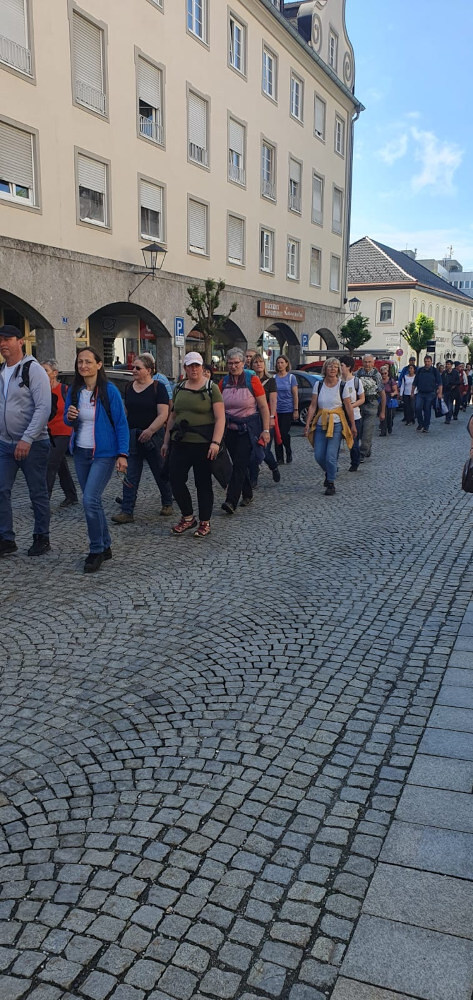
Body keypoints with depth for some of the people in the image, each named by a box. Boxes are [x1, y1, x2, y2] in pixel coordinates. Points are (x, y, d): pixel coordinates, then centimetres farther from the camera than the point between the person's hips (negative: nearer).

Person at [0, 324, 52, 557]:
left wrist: (27, 439, -23)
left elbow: (43, 408, -18)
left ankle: (41, 538, 19)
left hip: (32, 444, -6)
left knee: (38, 493, 5)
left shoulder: (33, 370, -10)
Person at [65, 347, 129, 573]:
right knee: (92, 502, 11)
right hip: (81, 453, 6)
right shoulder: (74, 391, 4)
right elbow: (68, 420, 14)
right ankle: (105, 546, 25)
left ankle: (96, 550, 0)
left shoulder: (109, 391, -11)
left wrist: (122, 455, -17)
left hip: (103, 454, -6)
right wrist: (69, 417, -10)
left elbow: (121, 424, -10)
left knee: (90, 500, -15)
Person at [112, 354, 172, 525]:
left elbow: (163, 414, -14)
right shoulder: (129, 388, 11)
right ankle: (127, 512, 1)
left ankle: (167, 504, 27)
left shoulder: (158, 388, -6)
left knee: (160, 472, 8)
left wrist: (149, 430, -23)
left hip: (152, 437, -5)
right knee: (130, 476, 1)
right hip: (132, 437, 5)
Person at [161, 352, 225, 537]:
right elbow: (172, 417, 18)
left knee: (203, 483, 3)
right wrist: (166, 441, 16)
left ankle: (205, 523, 16)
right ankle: (188, 518, 19)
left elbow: (220, 418, -10)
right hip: (180, 442, 5)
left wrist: (216, 442, -20)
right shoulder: (179, 389, 12)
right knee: (175, 480, 1)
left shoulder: (211, 388, -4)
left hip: (203, 443, -5)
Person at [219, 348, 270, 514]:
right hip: (230, 428, 5)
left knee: (240, 463, -11)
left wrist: (266, 430, -11)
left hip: (248, 428, -5)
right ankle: (247, 494, 29)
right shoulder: (224, 382, 5)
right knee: (238, 463, 12)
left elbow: (264, 407, -6)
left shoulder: (252, 380, -7)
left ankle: (231, 501, -14)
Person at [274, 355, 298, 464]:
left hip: (287, 410, -3)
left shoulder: (291, 377, 0)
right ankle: (279, 458, 11)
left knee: (284, 434, -7)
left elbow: (295, 395, 0)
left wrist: (296, 410, -6)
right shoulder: (274, 377, 6)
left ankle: (289, 453, 17)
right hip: (276, 410, 3)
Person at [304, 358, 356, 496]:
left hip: (336, 425, -3)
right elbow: (313, 406, 2)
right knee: (318, 456, 2)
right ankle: (329, 473, 33)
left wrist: (353, 426, 0)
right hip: (320, 424, 3)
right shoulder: (318, 385, 3)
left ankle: (331, 484, 7)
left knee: (331, 456, -9)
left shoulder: (343, 386, -4)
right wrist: (307, 424, -4)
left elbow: (349, 407, -1)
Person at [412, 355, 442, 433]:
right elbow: (414, 383, 14)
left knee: (427, 410, 1)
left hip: (430, 394, -2)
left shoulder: (435, 371, 1)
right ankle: (420, 423, 9)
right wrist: (412, 392, 12)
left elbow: (439, 383, -1)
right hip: (420, 393, 2)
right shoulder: (419, 370, 8)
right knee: (418, 408, -12)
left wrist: (440, 393, -10)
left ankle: (426, 427, 10)